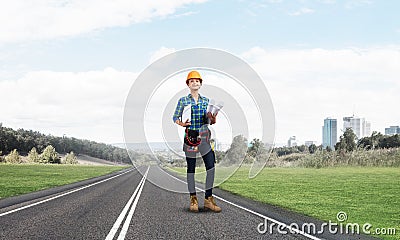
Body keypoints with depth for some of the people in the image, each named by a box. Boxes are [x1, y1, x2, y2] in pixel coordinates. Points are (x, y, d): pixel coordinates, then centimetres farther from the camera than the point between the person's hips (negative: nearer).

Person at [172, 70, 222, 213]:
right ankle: (193, 199, 12)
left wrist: (213, 119, -11)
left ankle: (208, 199, 0)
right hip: (190, 136, -2)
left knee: (211, 166, -7)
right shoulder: (183, 101, 4)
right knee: (191, 167, 2)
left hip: (204, 136, 2)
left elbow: (209, 120, 12)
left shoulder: (206, 101, 12)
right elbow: (175, 117, 3)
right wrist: (181, 123, -18)